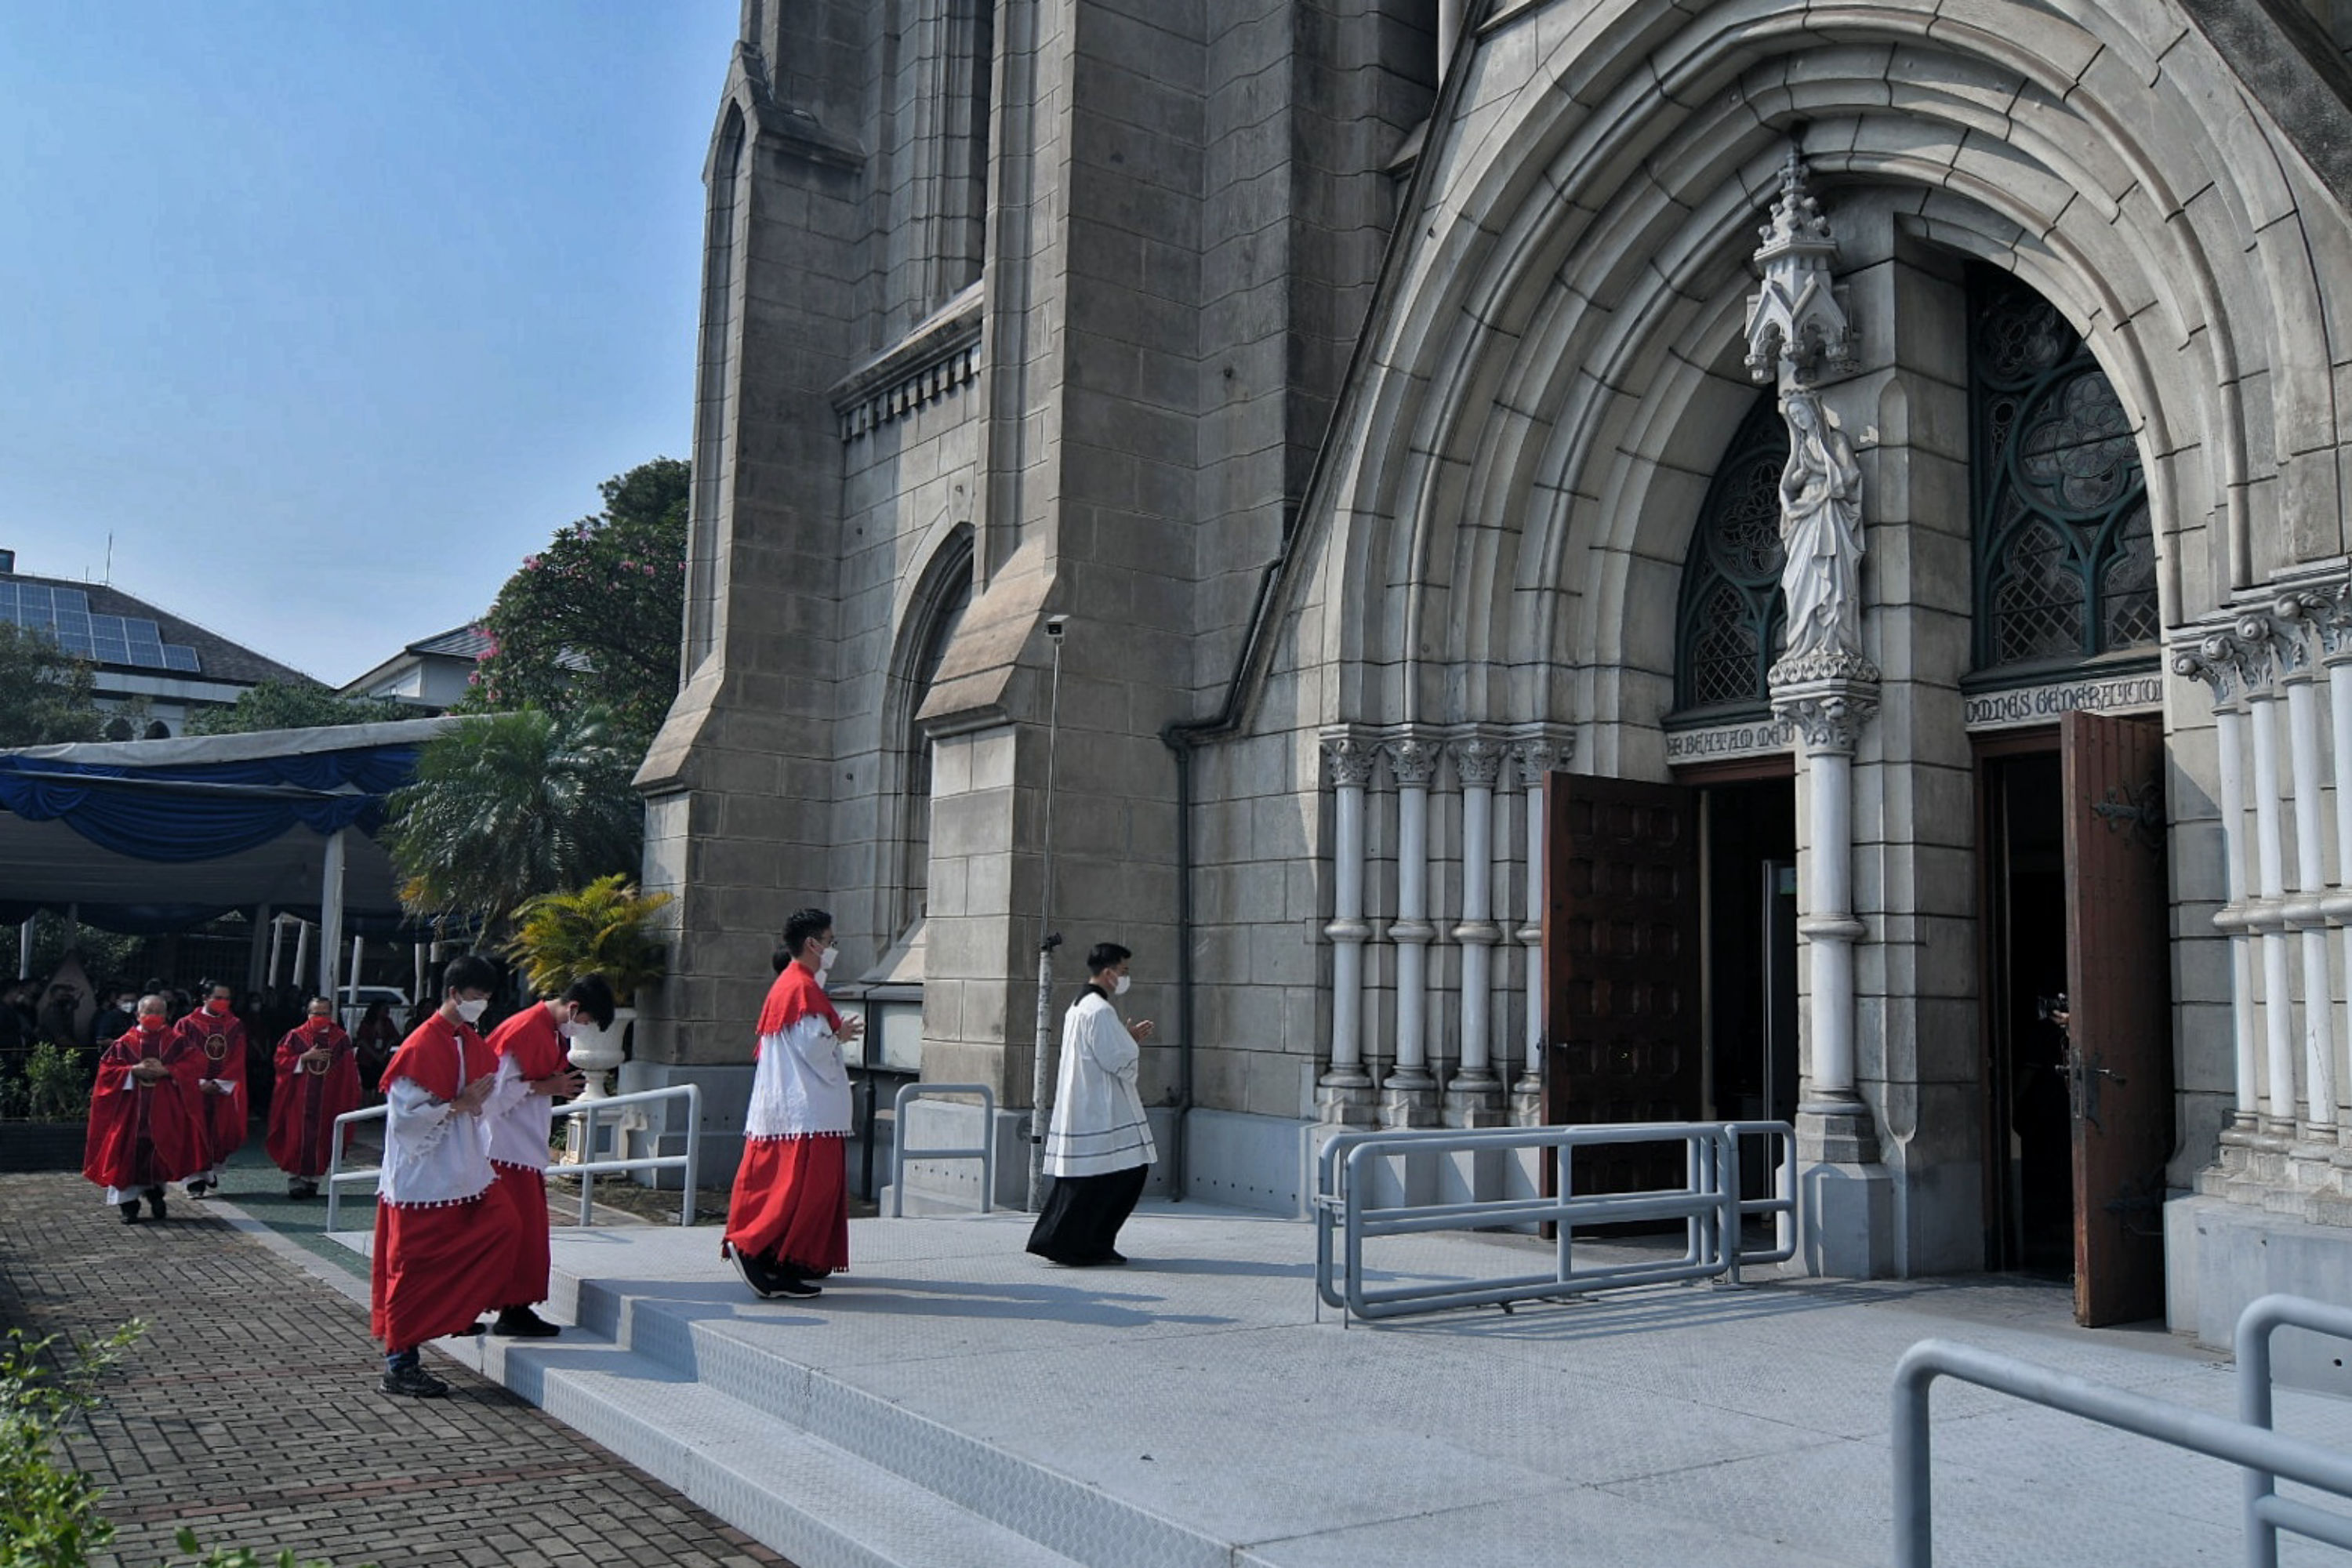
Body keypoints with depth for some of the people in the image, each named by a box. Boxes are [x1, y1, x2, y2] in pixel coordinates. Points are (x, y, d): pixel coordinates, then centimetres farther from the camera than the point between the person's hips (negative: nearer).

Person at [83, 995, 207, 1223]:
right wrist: (133, 1071, -12)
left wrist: (165, 1070, -14)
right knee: (130, 1153, -5)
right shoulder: (125, 1044, 8)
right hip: (131, 1108, 0)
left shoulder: (175, 1042, 7)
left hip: (165, 1109, 0)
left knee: (160, 1151, -5)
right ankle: (128, 1205, 3)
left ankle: (155, 1192, 17)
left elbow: (195, 1063, -1)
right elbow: (106, 1068, 4)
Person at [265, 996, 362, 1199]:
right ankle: (294, 1180, 1)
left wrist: (348, 1103, 0)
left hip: (327, 1102, 1)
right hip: (299, 1100, -1)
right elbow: (280, 1061, 0)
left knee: (321, 1140, 1)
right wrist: (305, 1057, -13)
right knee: (297, 1139, -4)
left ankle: (312, 1179, 9)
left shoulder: (341, 1040, 5)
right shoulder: (295, 1036, 4)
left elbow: (349, 1074, 6)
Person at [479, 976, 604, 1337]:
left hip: (529, 1150, 10)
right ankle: (511, 1311, -1)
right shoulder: (525, 1030, -17)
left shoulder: (552, 1032, 13)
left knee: (530, 1230, 10)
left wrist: (561, 1082, 5)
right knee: (517, 1230, -6)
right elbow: (496, 1091, -20)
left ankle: (519, 1309, 15)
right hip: (508, 1149, -10)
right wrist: (545, 1087, -18)